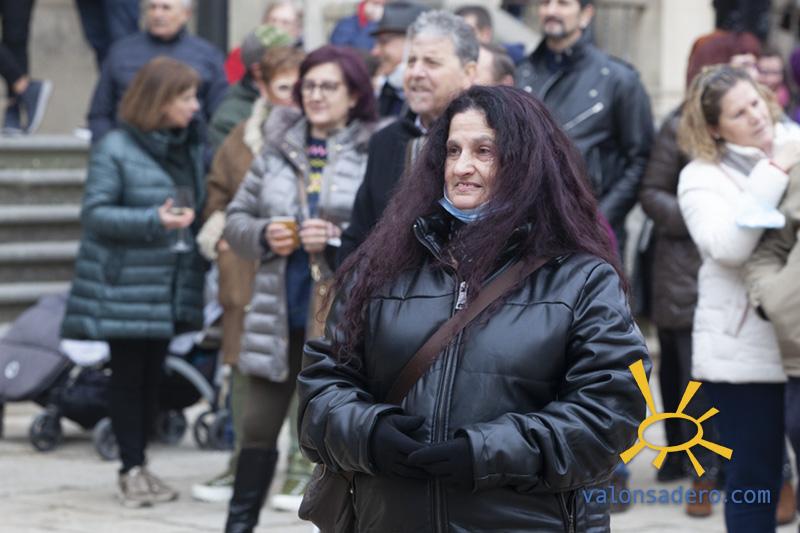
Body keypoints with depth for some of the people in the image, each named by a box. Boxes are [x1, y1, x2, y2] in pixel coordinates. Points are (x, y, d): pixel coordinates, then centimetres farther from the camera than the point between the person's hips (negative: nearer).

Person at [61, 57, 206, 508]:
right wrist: (153, 221, -23)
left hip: (170, 286, 6)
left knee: (153, 373, 9)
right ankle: (132, 469, 4)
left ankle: (140, 462, 17)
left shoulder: (190, 147, 10)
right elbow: (94, 213, -13)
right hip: (124, 285, -6)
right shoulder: (116, 149, -10)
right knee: (128, 374, 0)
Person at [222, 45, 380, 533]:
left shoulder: (377, 154, -7)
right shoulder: (278, 150, 8)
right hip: (281, 313, 4)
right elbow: (237, 218, 14)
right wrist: (263, 235, -6)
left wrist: (339, 240, -19)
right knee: (259, 426, 9)